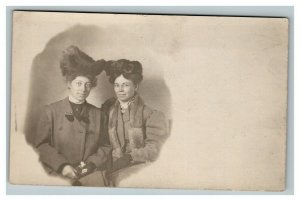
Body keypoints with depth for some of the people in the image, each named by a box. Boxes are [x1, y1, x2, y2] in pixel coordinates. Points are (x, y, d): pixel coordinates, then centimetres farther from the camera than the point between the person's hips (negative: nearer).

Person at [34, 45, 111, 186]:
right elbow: (41, 145, 2)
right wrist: (62, 165, -9)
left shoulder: (98, 114, 13)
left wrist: (92, 163, -3)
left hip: (91, 171, 3)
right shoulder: (51, 111, 5)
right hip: (59, 172, -3)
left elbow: (105, 146, 15)